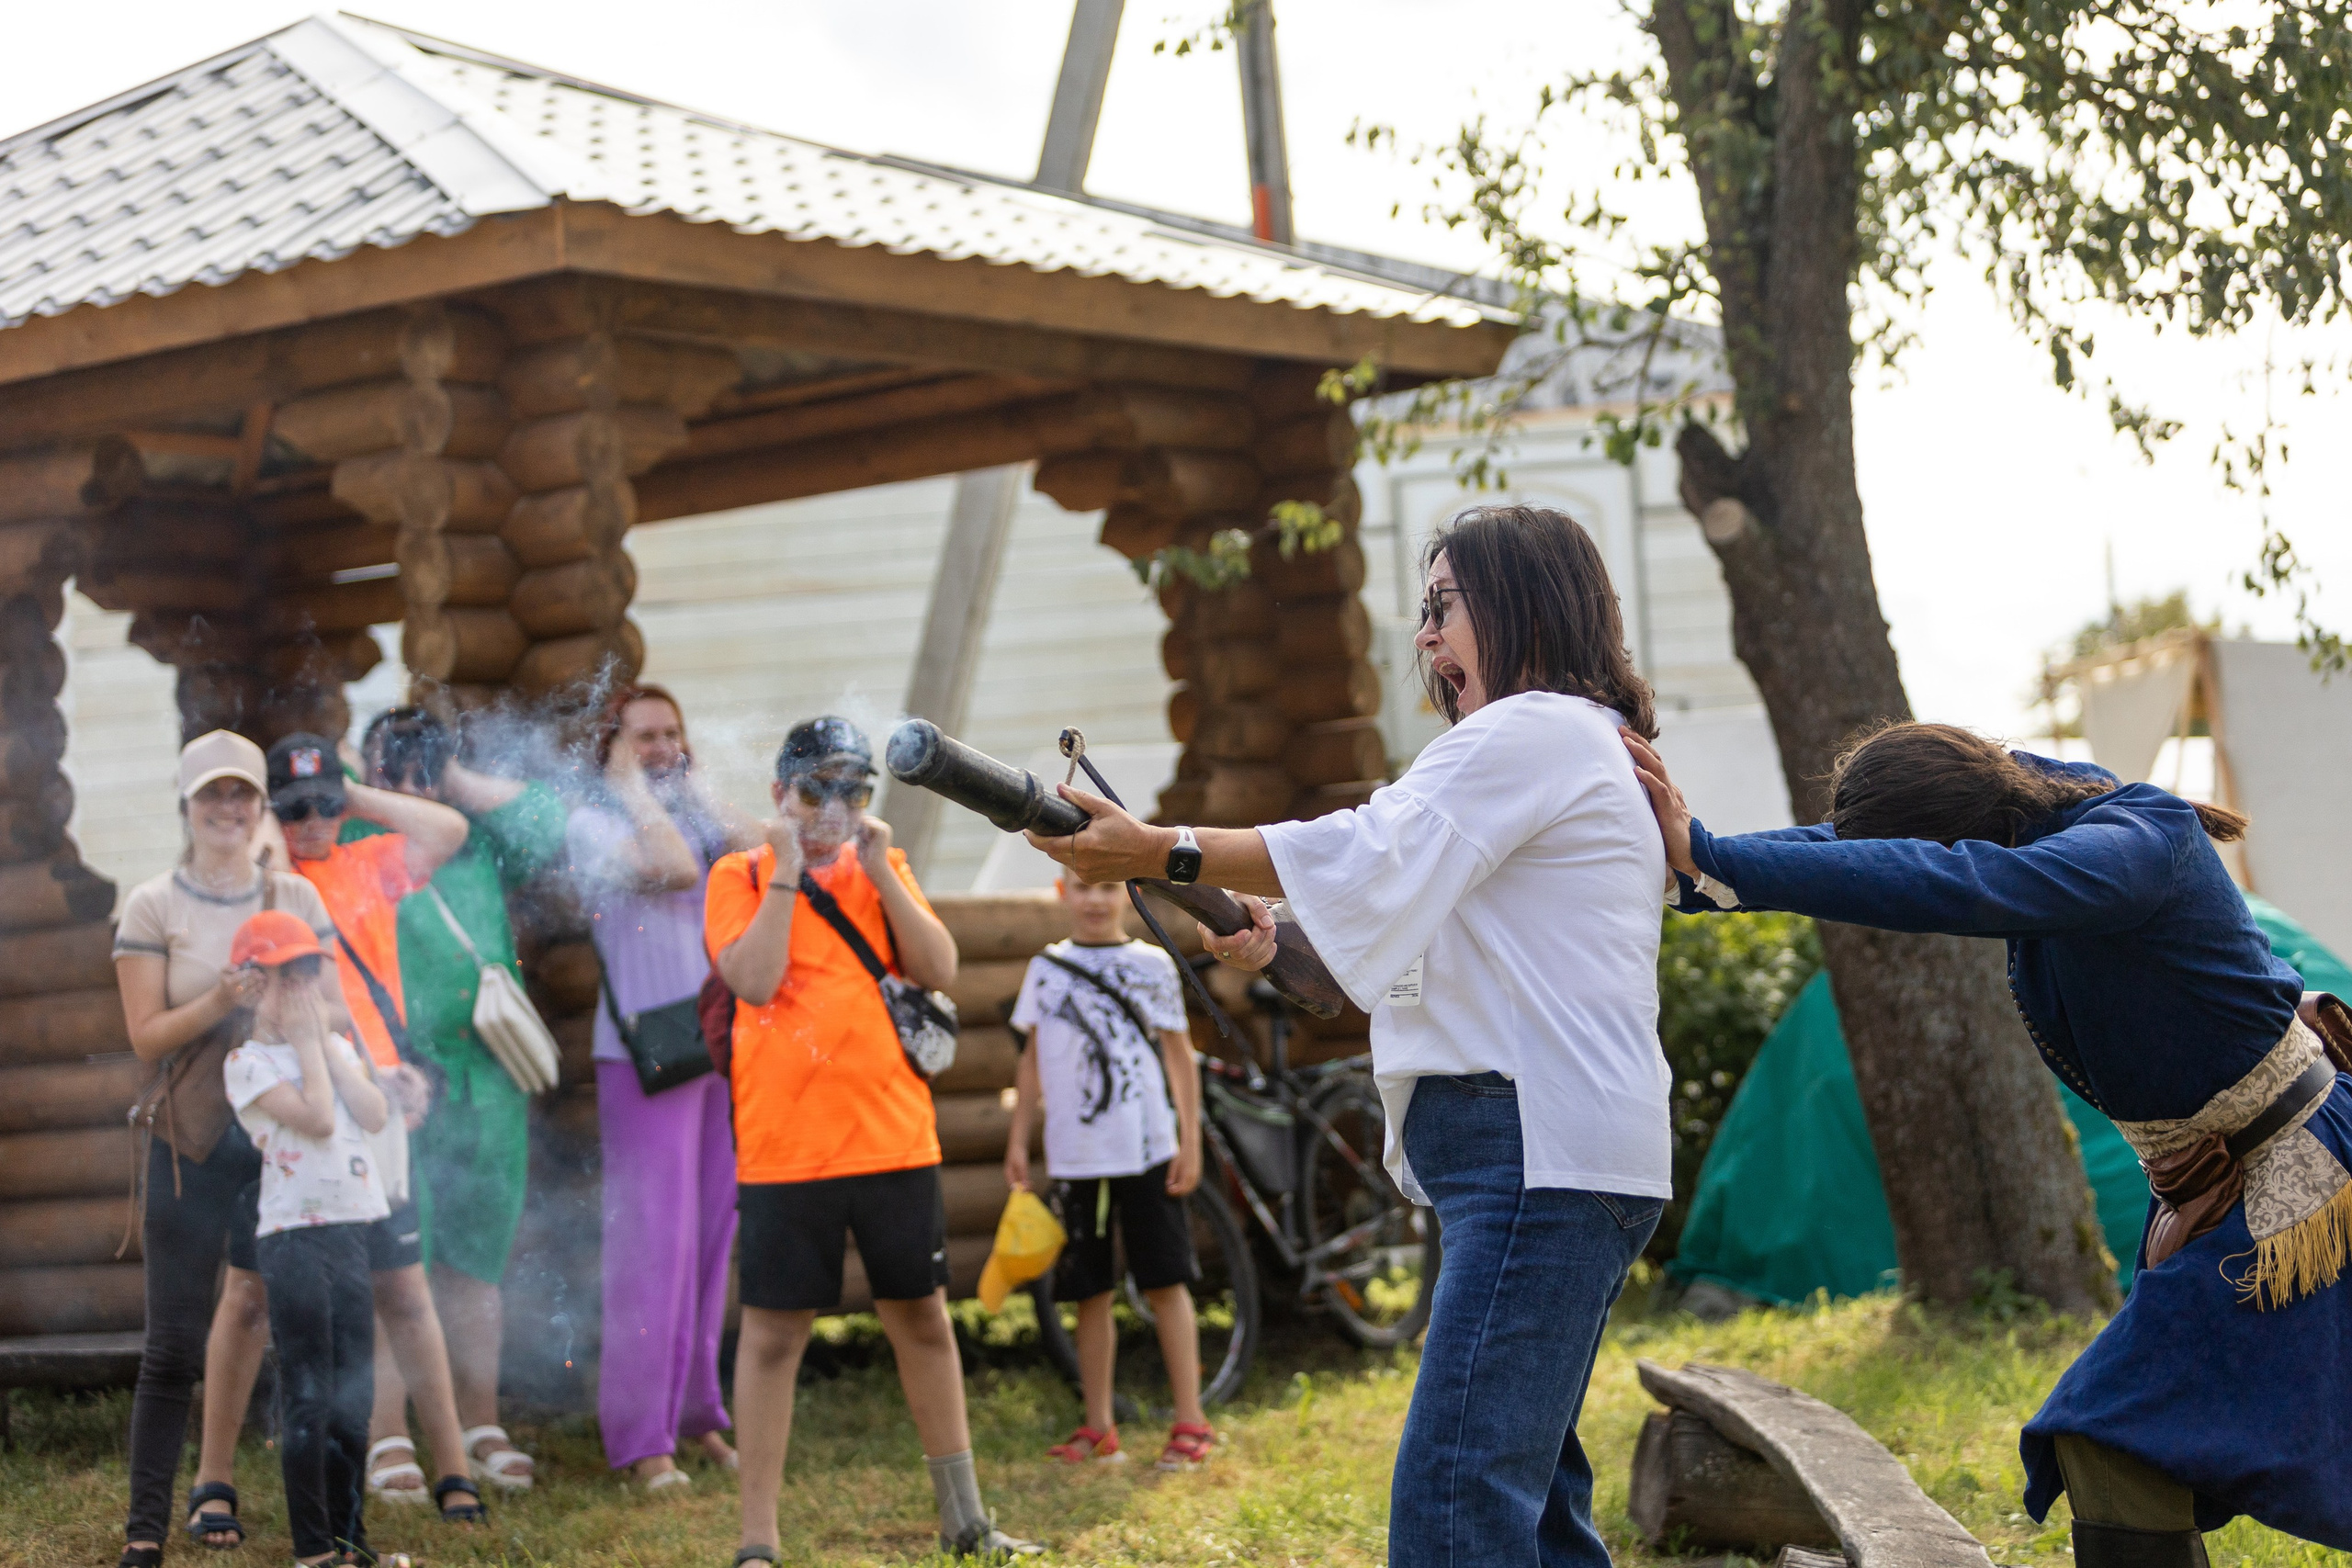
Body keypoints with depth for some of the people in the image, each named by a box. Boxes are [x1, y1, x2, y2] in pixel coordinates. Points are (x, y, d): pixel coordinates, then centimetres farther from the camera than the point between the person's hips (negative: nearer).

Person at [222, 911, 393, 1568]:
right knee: (308, 1397, -5)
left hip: (352, 1230, 6)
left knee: (354, 1395, 10)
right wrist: (306, 1042, -7)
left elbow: (376, 1114, 0)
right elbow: (316, 1119, -17)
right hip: (294, 1236, -6)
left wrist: (327, 1041, 0)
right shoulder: (248, 1062, -5)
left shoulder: (335, 1048, 16)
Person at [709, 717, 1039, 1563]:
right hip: (783, 1148, -3)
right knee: (773, 1333, -1)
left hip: (893, 1136, 3)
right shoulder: (742, 876, 2)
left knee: (921, 1318, 11)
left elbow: (939, 969, -1)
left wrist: (879, 871, -7)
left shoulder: (883, 870, 12)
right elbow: (754, 980, -13)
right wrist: (786, 873, -12)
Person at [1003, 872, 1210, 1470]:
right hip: (1075, 1155, 2)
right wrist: (1018, 1140, 9)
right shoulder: (1046, 968, 8)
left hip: (1148, 1150, -2)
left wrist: (1191, 1141, -1)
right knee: (1089, 1292, 7)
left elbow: (1179, 1055, 4)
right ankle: (1099, 1427, 15)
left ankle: (1190, 1422, 3)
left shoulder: (1151, 965, 3)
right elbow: (1033, 1061, 13)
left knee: (1165, 1282, -2)